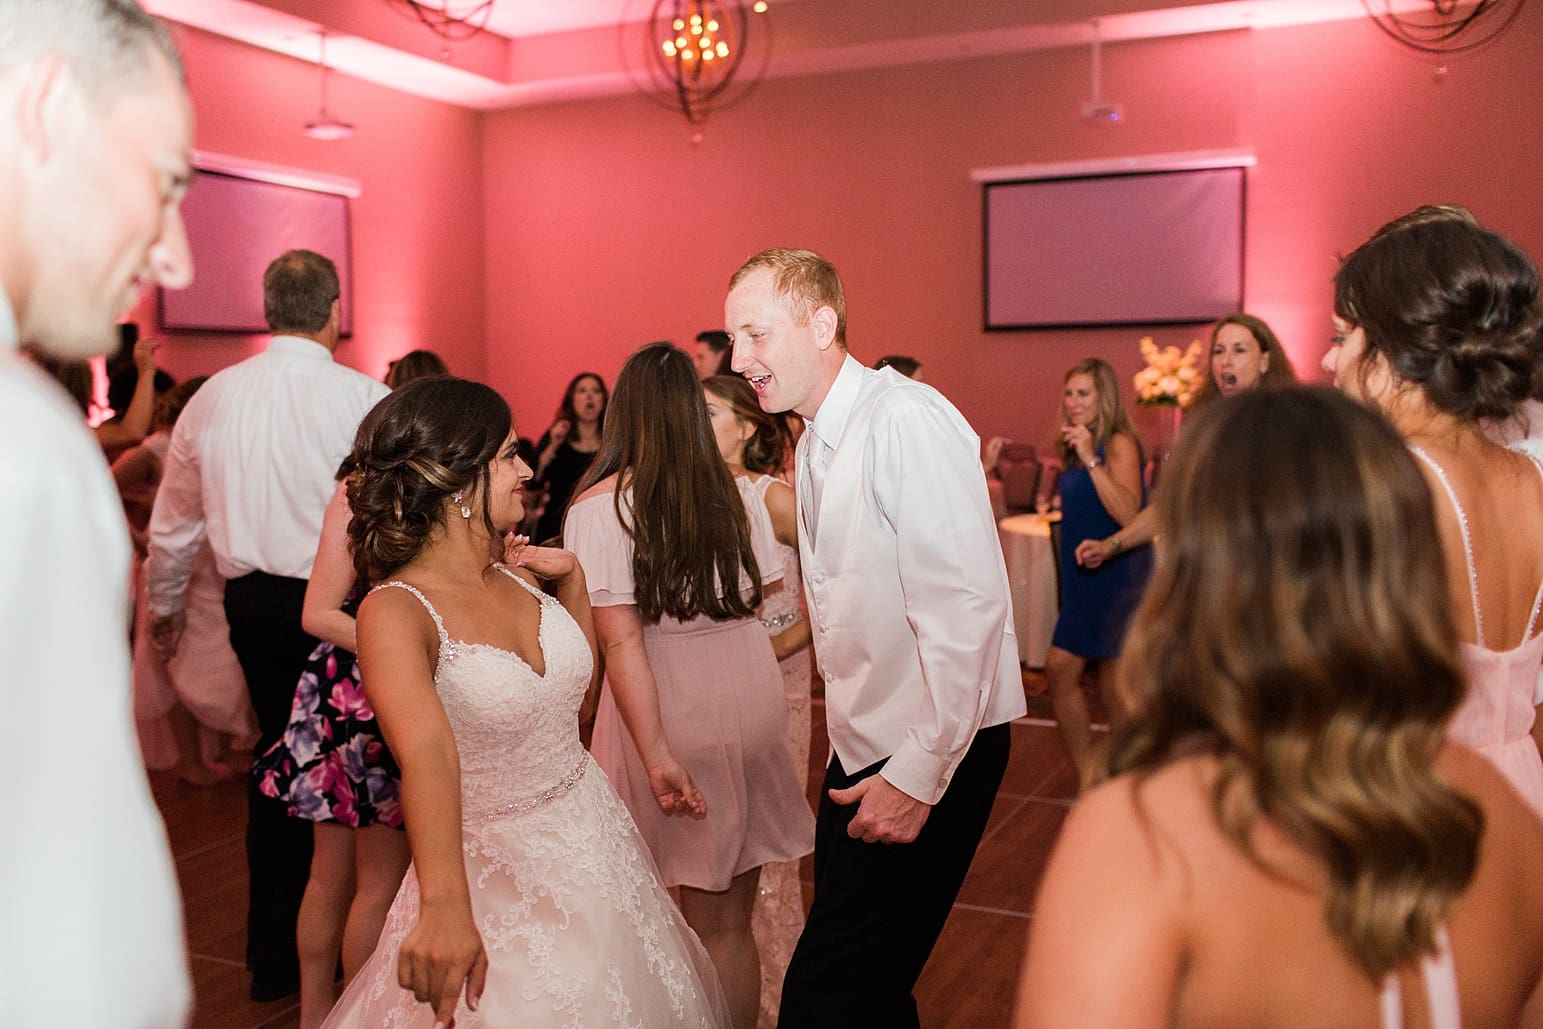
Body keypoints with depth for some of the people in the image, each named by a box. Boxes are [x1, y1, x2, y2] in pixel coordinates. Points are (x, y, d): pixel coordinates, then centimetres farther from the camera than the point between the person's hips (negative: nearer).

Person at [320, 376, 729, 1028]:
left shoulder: (518, 577, -2)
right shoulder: (395, 610, -22)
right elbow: (428, 752, -41)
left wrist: (570, 578, 2)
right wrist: (445, 907, -54)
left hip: (597, 845, 7)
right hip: (495, 882, -7)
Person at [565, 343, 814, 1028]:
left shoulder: (599, 509, -11)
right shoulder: (739, 496, 0)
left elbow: (622, 642, -17)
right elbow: (763, 601, 8)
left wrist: (656, 754, -17)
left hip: (667, 710, -3)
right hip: (750, 706, 3)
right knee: (728, 922, 13)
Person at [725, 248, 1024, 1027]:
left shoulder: (906, 422, -19)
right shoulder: (815, 443, 11)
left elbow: (967, 610, -24)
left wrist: (919, 775, -21)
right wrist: (856, 751, 14)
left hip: (928, 758, -9)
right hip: (863, 750, 9)